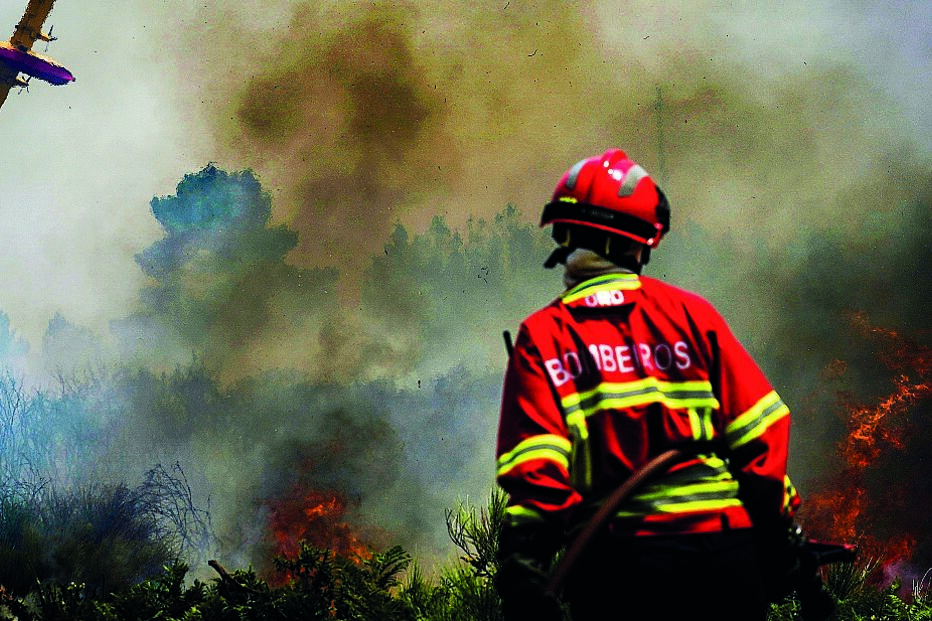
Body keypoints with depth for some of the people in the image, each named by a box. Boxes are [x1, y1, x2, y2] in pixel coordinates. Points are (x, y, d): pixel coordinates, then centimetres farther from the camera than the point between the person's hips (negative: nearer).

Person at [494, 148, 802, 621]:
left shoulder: (540, 337, 1)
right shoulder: (689, 312, 5)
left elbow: (534, 467, -10)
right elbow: (760, 428, 1)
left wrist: (519, 572, -11)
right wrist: (778, 528, 11)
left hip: (616, 564, 0)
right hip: (723, 553, 1)